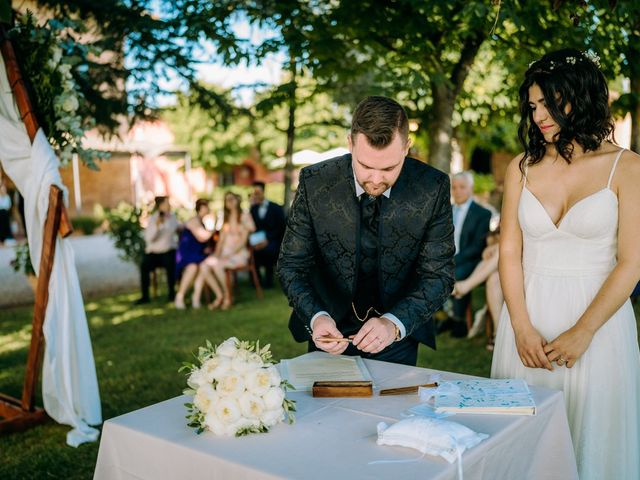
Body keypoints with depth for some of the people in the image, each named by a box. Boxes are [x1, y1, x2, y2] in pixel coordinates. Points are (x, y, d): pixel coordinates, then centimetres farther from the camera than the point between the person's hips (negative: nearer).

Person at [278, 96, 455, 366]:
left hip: (399, 331, 0)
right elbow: (292, 265, -13)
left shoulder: (433, 188, -19)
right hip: (332, 330, 1)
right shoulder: (314, 182, -19)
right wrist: (316, 317, -31)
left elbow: (438, 275, -16)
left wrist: (394, 324, -33)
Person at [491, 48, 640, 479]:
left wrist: (581, 334, -13)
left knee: (590, 437, 8)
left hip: (597, 317, -2)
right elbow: (509, 252, 2)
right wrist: (522, 328, -8)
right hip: (529, 318, 3)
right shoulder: (522, 168, 5)